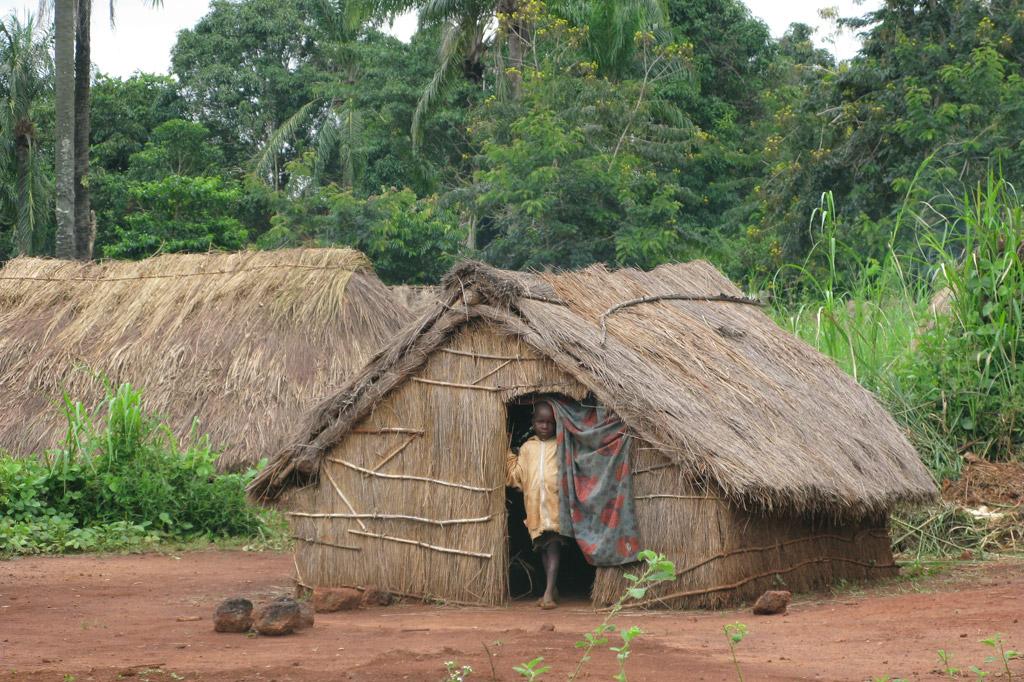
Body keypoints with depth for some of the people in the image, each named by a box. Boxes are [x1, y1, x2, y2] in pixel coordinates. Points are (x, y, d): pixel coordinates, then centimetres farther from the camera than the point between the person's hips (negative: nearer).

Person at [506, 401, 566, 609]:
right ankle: (552, 589, 21)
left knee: (554, 544, -12)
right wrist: (509, 458, 5)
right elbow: (517, 475, 11)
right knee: (543, 546, 11)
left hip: (555, 501, -4)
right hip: (535, 504, 4)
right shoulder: (527, 448, 14)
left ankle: (549, 592, -19)